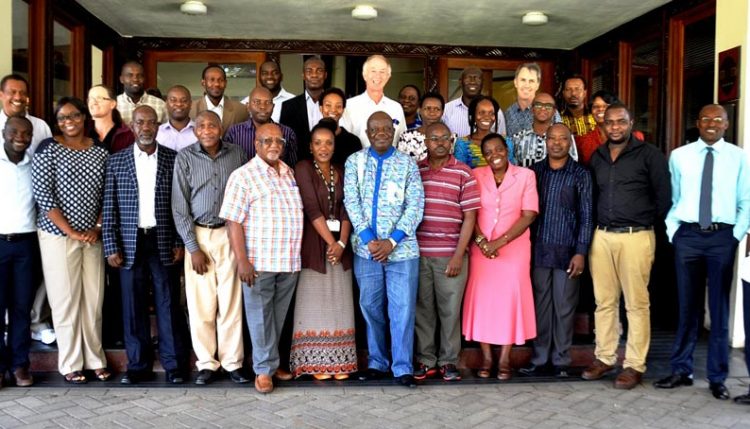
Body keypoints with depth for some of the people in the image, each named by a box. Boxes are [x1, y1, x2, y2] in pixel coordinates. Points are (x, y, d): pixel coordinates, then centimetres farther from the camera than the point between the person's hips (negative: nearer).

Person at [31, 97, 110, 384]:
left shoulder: (100, 152, 7)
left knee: (94, 299, 7)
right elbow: (43, 195, -10)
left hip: (92, 237, 3)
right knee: (65, 299, 3)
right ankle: (70, 363, 15)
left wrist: (97, 228, -4)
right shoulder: (48, 149, -4)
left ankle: (94, 358, 21)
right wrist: (71, 232, -12)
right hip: (58, 236, -3)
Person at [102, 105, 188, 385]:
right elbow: (110, 207, 4)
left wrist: (180, 243, -2)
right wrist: (111, 247, -2)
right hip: (130, 243, 1)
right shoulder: (117, 161, 5)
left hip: (164, 242, -1)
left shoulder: (173, 159, 3)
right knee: (133, 306, 6)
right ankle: (138, 365, 17)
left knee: (168, 304, 4)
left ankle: (173, 364, 13)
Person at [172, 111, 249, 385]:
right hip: (197, 235, 0)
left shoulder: (237, 155, 4)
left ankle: (233, 362, 14)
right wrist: (193, 248, -5)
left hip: (229, 234, 1)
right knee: (201, 303, 3)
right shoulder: (185, 158, 0)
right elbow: (179, 206, -1)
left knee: (231, 301, 3)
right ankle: (207, 363, 15)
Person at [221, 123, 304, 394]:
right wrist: (242, 261, -17)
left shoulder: (290, 173, 11)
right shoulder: (243, 176, -7)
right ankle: (264, 369, 15)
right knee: (260, 317, 4)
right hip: (259, 261, -5)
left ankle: (270, 362, 27)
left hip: (290, 260, 5)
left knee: (278, 316, 14)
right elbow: (233, 221, -11)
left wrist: (298, 255, 14)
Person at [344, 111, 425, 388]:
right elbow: (351, 202, -3)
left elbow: (415, 205, -3)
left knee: (403, 309, -1)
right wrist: (369, 240, -13)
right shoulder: (354, 162, 5)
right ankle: (376, 363, 23)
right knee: (370, 307, 9)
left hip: (402, 249, -1)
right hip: (366, 249, 1)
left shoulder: (407, 164, 4)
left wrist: (391, 241, -13)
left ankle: (403, 368, 10)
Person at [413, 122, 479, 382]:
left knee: (450, 309, 4)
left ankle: (449, 361, 16)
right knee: (422, 309, 7)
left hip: (451, 255, -2)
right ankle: (425, 360, 19)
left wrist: (458, 255, -7)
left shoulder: (463, 173, 1)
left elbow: (469, 217, -1)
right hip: (418, 253, 2)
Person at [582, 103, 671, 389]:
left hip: (635, 236, -4)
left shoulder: (649, 154, -1)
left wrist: (649, 224, 5)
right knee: (604, 301, 9)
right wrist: (597, 225, 12)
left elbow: (663, 195, 0)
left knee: (636, 303, 0)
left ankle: (635, 365, 7)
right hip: (601, 236, 5)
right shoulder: (597, 157, 14)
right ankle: (605, 358, 19)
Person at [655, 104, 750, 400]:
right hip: (687, 235, 1)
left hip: (722, 237, -1)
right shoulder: (679, 156, 5)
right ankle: (681, 370, 20)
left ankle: (717, 377, 16)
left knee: (720, 309, 6)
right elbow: (672, 198, 8)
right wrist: (672, 232, 0)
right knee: (687, 307, 9)